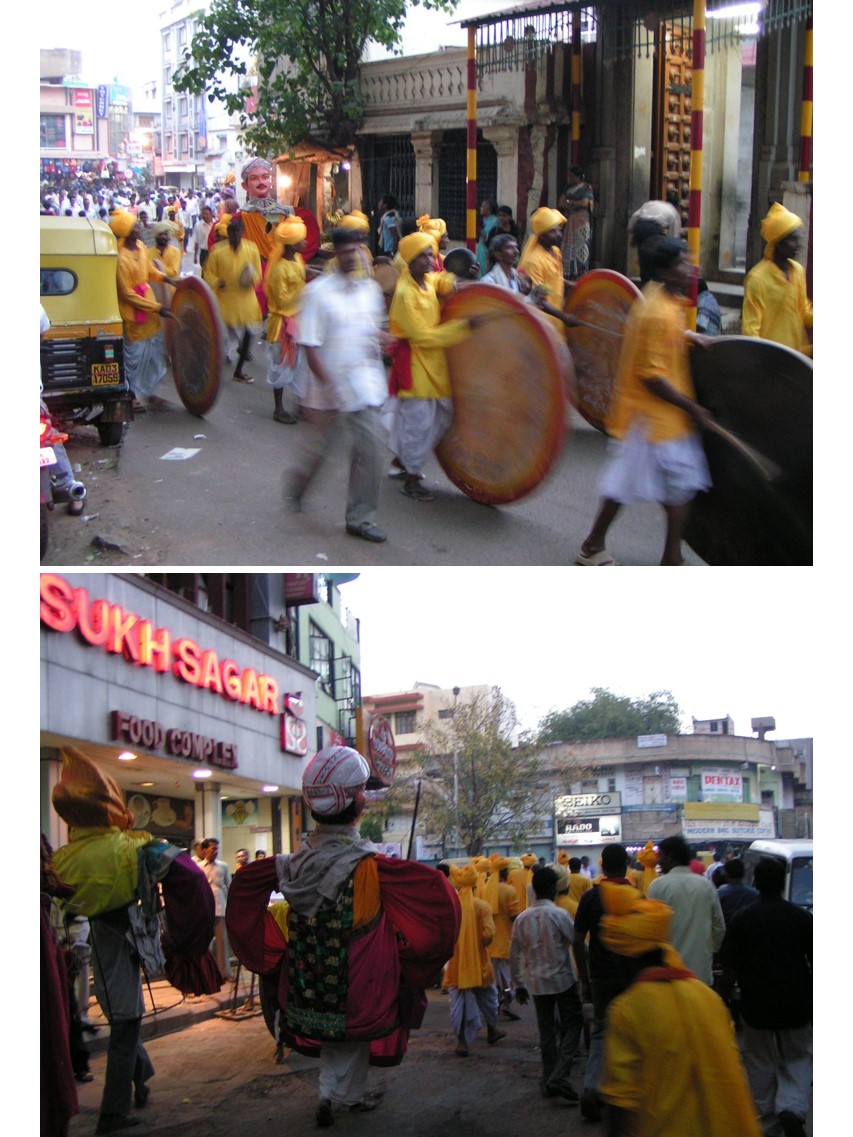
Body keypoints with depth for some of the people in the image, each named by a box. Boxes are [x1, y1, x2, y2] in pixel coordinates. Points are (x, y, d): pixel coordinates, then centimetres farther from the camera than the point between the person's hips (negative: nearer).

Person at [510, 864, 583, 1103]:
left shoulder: (521, 918, 0)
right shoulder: (558, 914, -14)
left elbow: (514, 955, 5)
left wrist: (518, 984, 15)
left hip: (537, 983, 4)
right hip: (562, 980, -4)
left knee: (547, 1030, 14)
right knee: (572, 1026, 6)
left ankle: (549, 1080, 16)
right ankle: (559, 1077, -9)